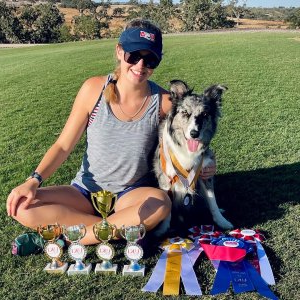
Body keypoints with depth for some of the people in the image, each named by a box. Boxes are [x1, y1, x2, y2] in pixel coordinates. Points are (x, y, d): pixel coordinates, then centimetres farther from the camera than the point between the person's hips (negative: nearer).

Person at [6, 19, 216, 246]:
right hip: (85, 192, 2)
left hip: (133, 194, -1)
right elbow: (63, 146, -4)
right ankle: (121, 231, -14)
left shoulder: (163, 102, -12)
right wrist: (34, 180, -19)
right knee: (22, 207, -20)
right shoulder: (95, 89, -12)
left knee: (160, 203, -35)